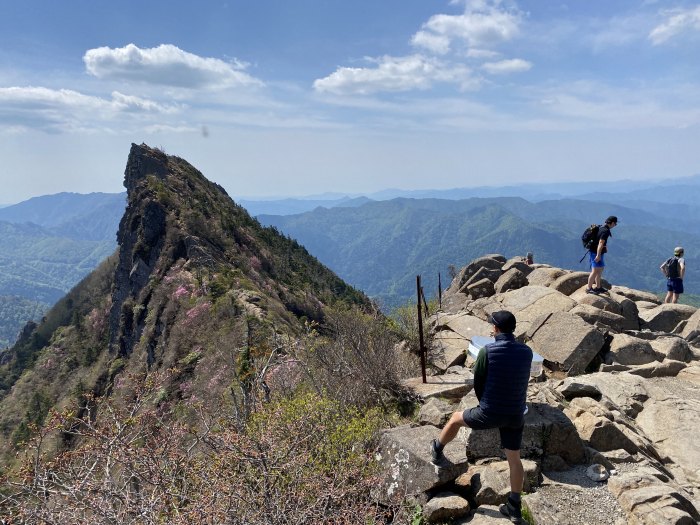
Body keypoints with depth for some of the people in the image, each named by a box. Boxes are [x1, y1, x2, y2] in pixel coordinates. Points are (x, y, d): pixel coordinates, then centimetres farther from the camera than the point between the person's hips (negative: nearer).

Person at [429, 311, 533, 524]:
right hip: (516, 415, 4)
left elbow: (478, 383, -6)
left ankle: (437, 452, 43)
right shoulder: (526, 352, -4)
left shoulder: (487, 351, -17)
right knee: (514, 459, 17)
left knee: (456, 418, 22)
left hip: (490, 413, -4)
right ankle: (514, 507, 26)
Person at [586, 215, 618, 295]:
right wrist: (598, 255, -30)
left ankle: (598, 287, 25)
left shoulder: (602, 228, 11)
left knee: (600, 269, 18)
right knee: (595, 271, -7)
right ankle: (589, 288, -2)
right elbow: (601, 243, -26)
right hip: (597, 253, -10)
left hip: (597, 252, 10)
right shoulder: (606, 231, -19)